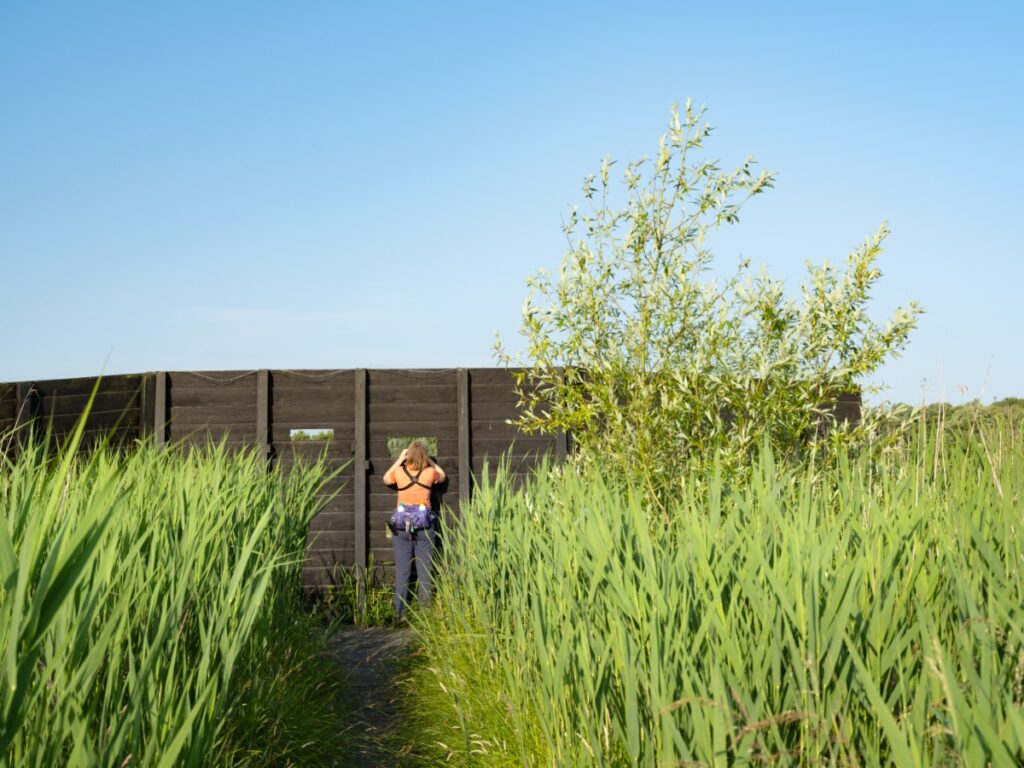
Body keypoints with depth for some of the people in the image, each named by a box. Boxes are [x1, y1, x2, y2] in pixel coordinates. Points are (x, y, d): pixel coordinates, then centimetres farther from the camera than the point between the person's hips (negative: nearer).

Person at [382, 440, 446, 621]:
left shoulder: (399, 472, -1)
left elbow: (386, 479, 21)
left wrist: (399, 459, 22)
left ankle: (400, 613, 3)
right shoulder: (430, 473, -2)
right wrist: (430, 461, 23)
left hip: (401, 525, 1)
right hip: (424, 526, 0)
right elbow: (442, 476, 21)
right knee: (424, 571, 3)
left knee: (401, 572, 3)